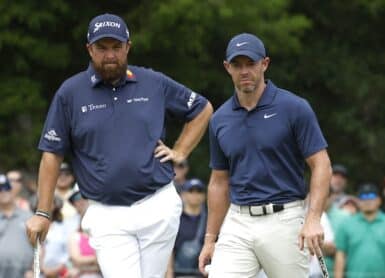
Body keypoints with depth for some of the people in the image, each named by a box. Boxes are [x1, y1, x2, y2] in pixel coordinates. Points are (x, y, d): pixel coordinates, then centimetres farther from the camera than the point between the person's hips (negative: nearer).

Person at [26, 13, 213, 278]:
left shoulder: (155, 84, 5)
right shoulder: (71, 93, 2)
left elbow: (203, 109, 20)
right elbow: (52, 154, 4)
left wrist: (180, 152, 8)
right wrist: (43, 213, 0)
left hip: (158, 207, 2)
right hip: (107, 215, -2)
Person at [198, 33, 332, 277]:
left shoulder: (294, 108, -5)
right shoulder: (220, 119, 9)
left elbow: (321, 165, -7)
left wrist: (313, 218, -20)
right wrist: (210, 239, 16)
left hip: (284, 220, -4)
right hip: (237, 223, 4)